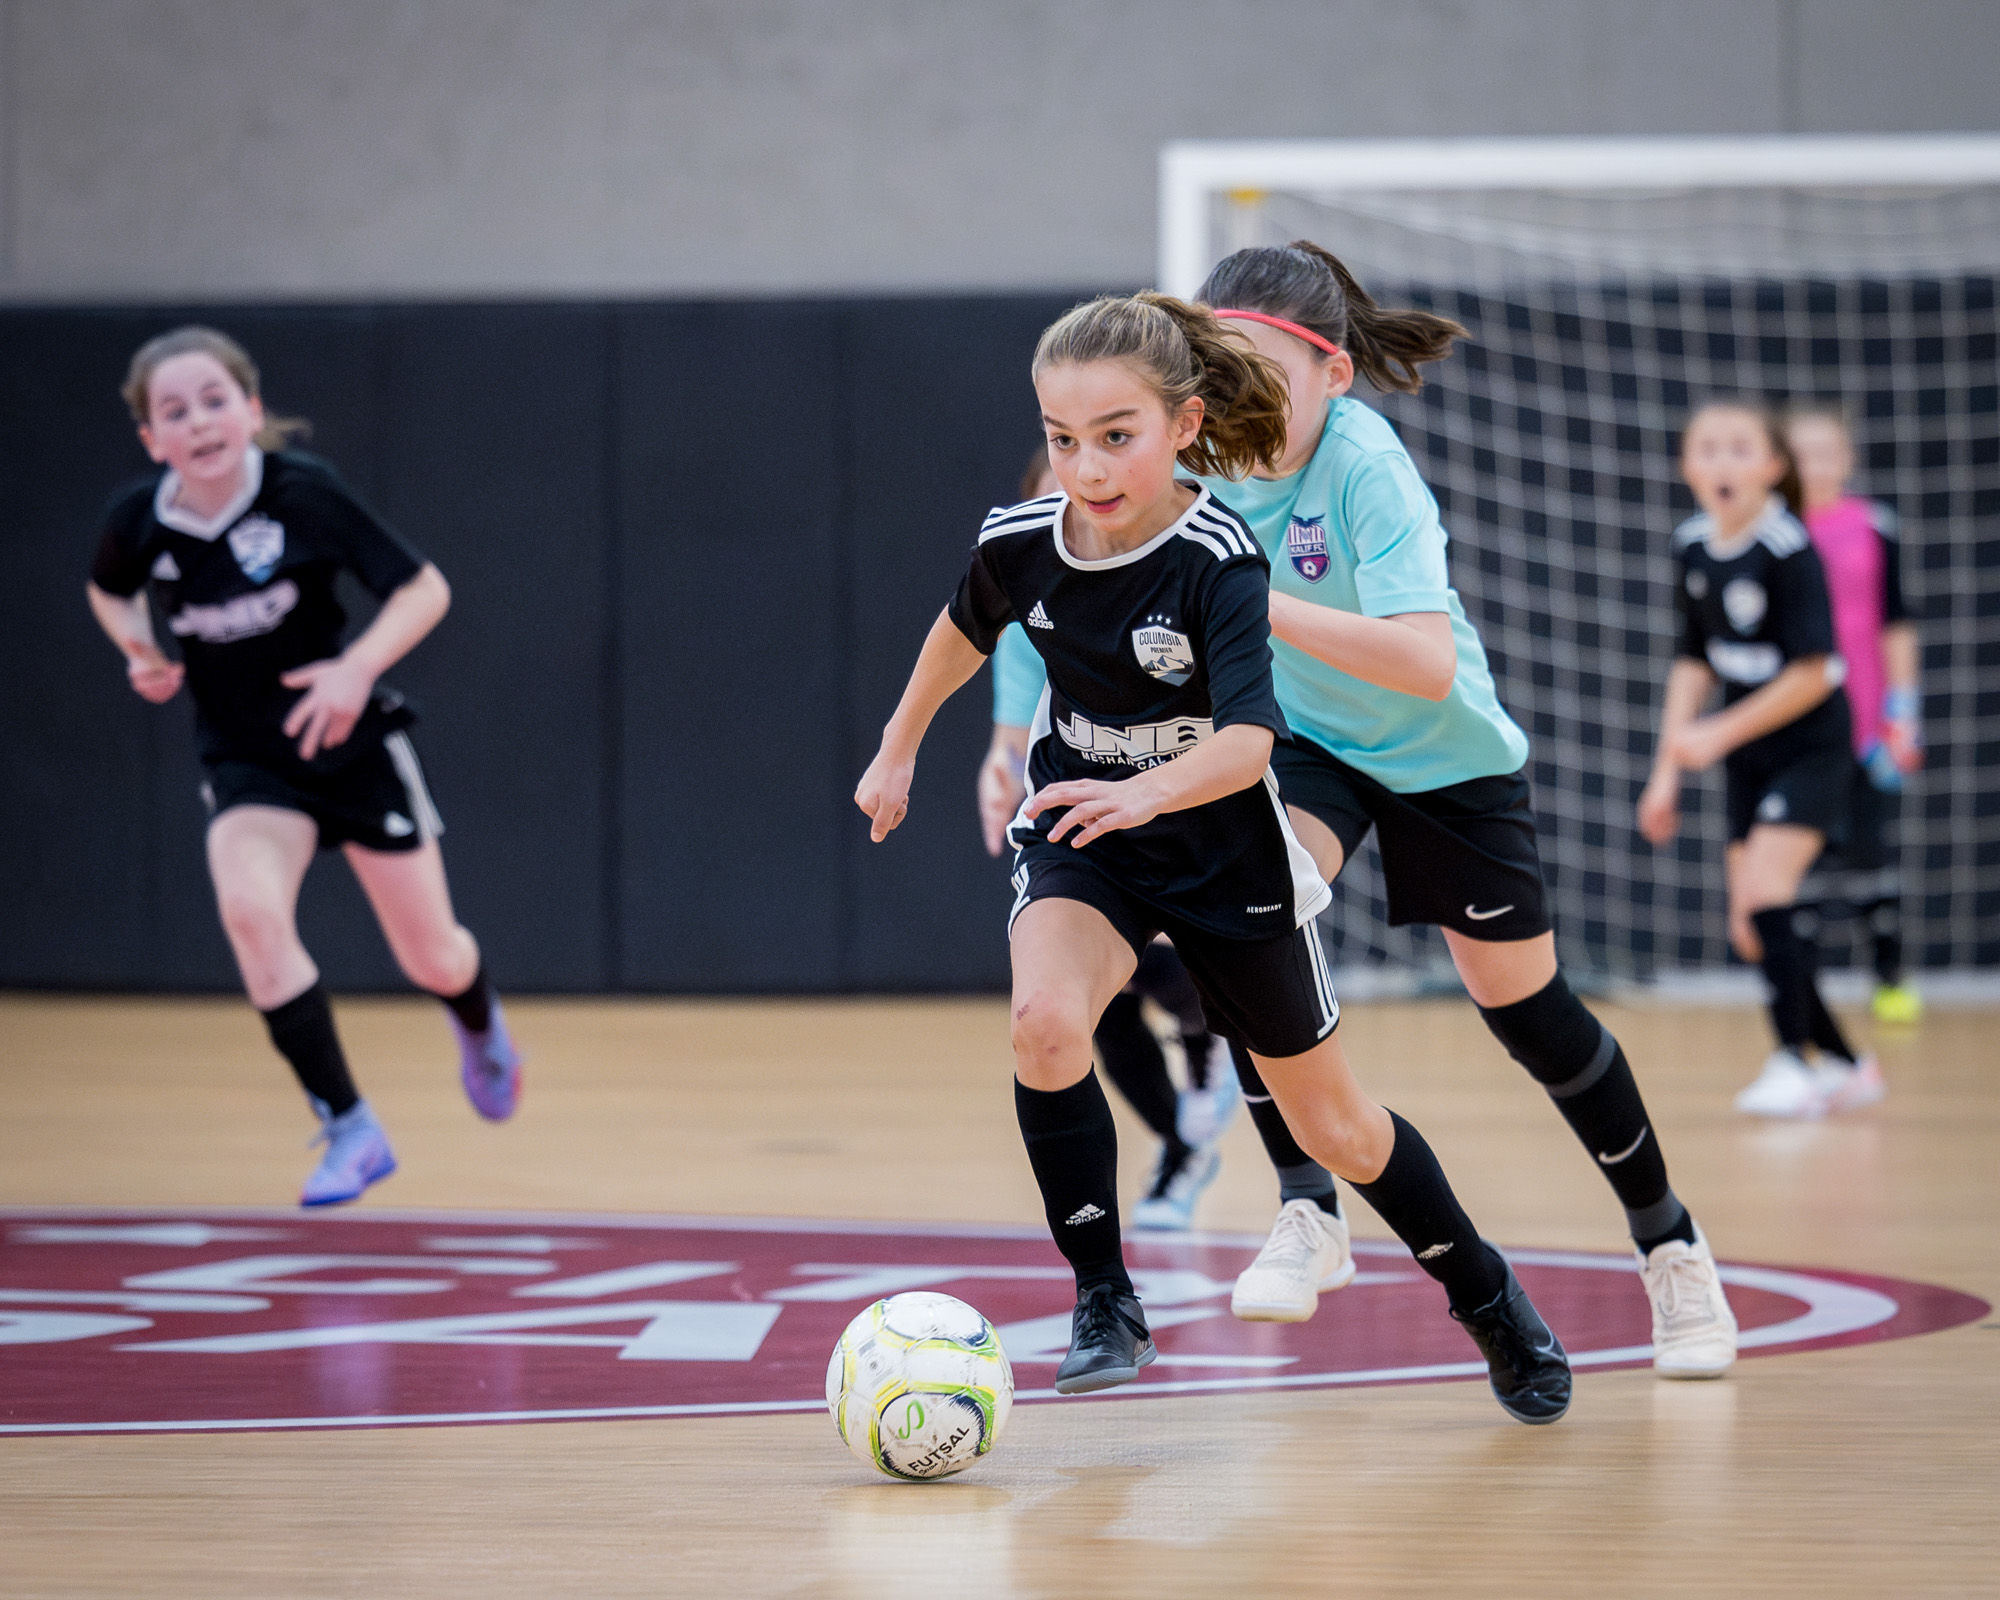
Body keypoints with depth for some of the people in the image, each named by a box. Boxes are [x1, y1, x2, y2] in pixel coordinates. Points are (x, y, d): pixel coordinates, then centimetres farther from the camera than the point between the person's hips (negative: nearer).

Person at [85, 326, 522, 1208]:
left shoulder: (303, 492, -20)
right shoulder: (138, 522, -13)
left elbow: (424, 588, -13)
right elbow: (111, 593, 12)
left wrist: (357, 669, -29)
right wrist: (142, 652, -9)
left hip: (352, 741, -1)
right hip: (246, 762, 1)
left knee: (432, 961, 6)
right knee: (249, 909, -30)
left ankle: (480, 1025, 48)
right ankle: (350, 1130, -18)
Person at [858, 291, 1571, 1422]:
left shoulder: (1220, 560, -27)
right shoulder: (1019, 543, -13)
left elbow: (1246, 741, -39)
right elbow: (966, 630, 11)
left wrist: (1144, 792, -56)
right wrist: (899, 749, 22)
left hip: (1223, 851, -3)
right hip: (1080, 836, 3)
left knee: (1334, 1126, 10)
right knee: (1046, 1020, -30)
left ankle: (1487, 1297, 36)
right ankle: (1105, 1303, -14)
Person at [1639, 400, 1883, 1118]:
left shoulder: (1789, 549, -19)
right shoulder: (1692, 548, 1)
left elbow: (1813, 673, -19)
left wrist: (1719, 734, -17)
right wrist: (1668, 768, 7)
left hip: (1810, 747, -7)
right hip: (1746, 758, 7)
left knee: (1764, 890, -22)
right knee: (1749, 930, 5)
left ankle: (1792, 1061, -15)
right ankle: (1846, 1064, 20)